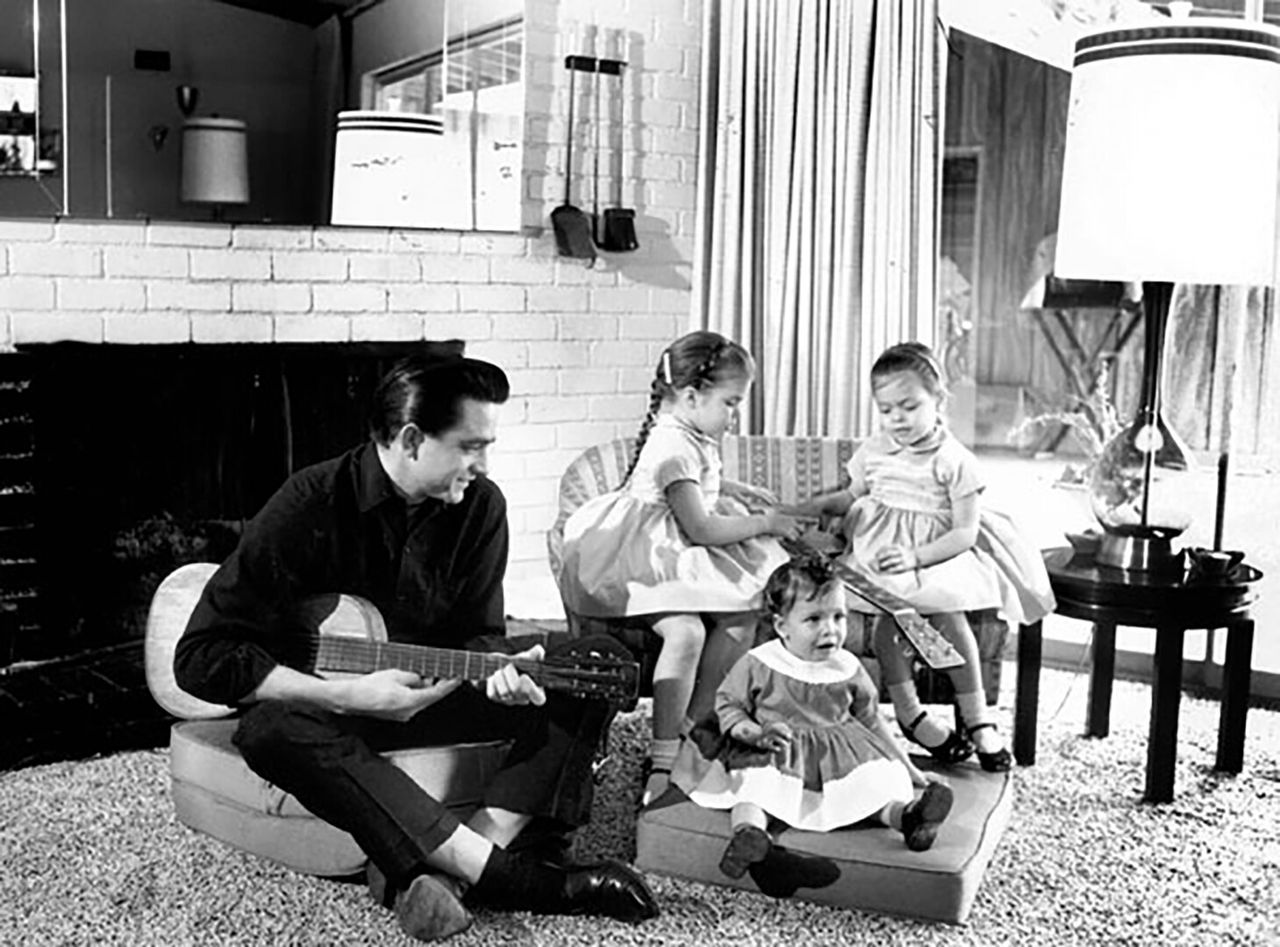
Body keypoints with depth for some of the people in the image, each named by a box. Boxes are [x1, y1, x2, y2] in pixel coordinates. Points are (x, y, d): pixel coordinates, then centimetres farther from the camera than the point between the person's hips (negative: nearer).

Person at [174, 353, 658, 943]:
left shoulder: (479, 506, -5)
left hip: (433, 691, 4)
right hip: (325, 701, -4)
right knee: (273, 729, -40)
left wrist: (496, 669, -26)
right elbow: (202, 657, -22)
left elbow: (477, 631, 0)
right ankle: (519, 879, -42)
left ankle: (442, 870, -32)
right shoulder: (310, 507, -20)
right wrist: (348, 695, -29)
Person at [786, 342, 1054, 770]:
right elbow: (852, 497, 23)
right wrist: (816, 507, 2)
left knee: (950, 614, -26)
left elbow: (965, 531, -11)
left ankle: (976, 715, -10)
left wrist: (916, 556, -25)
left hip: (937, 551, -3)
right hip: (879, 544, 3)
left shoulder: (955, 461, -8)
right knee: (890, 610, -25)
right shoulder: (873, 451, 8)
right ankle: (907, 711, -13)